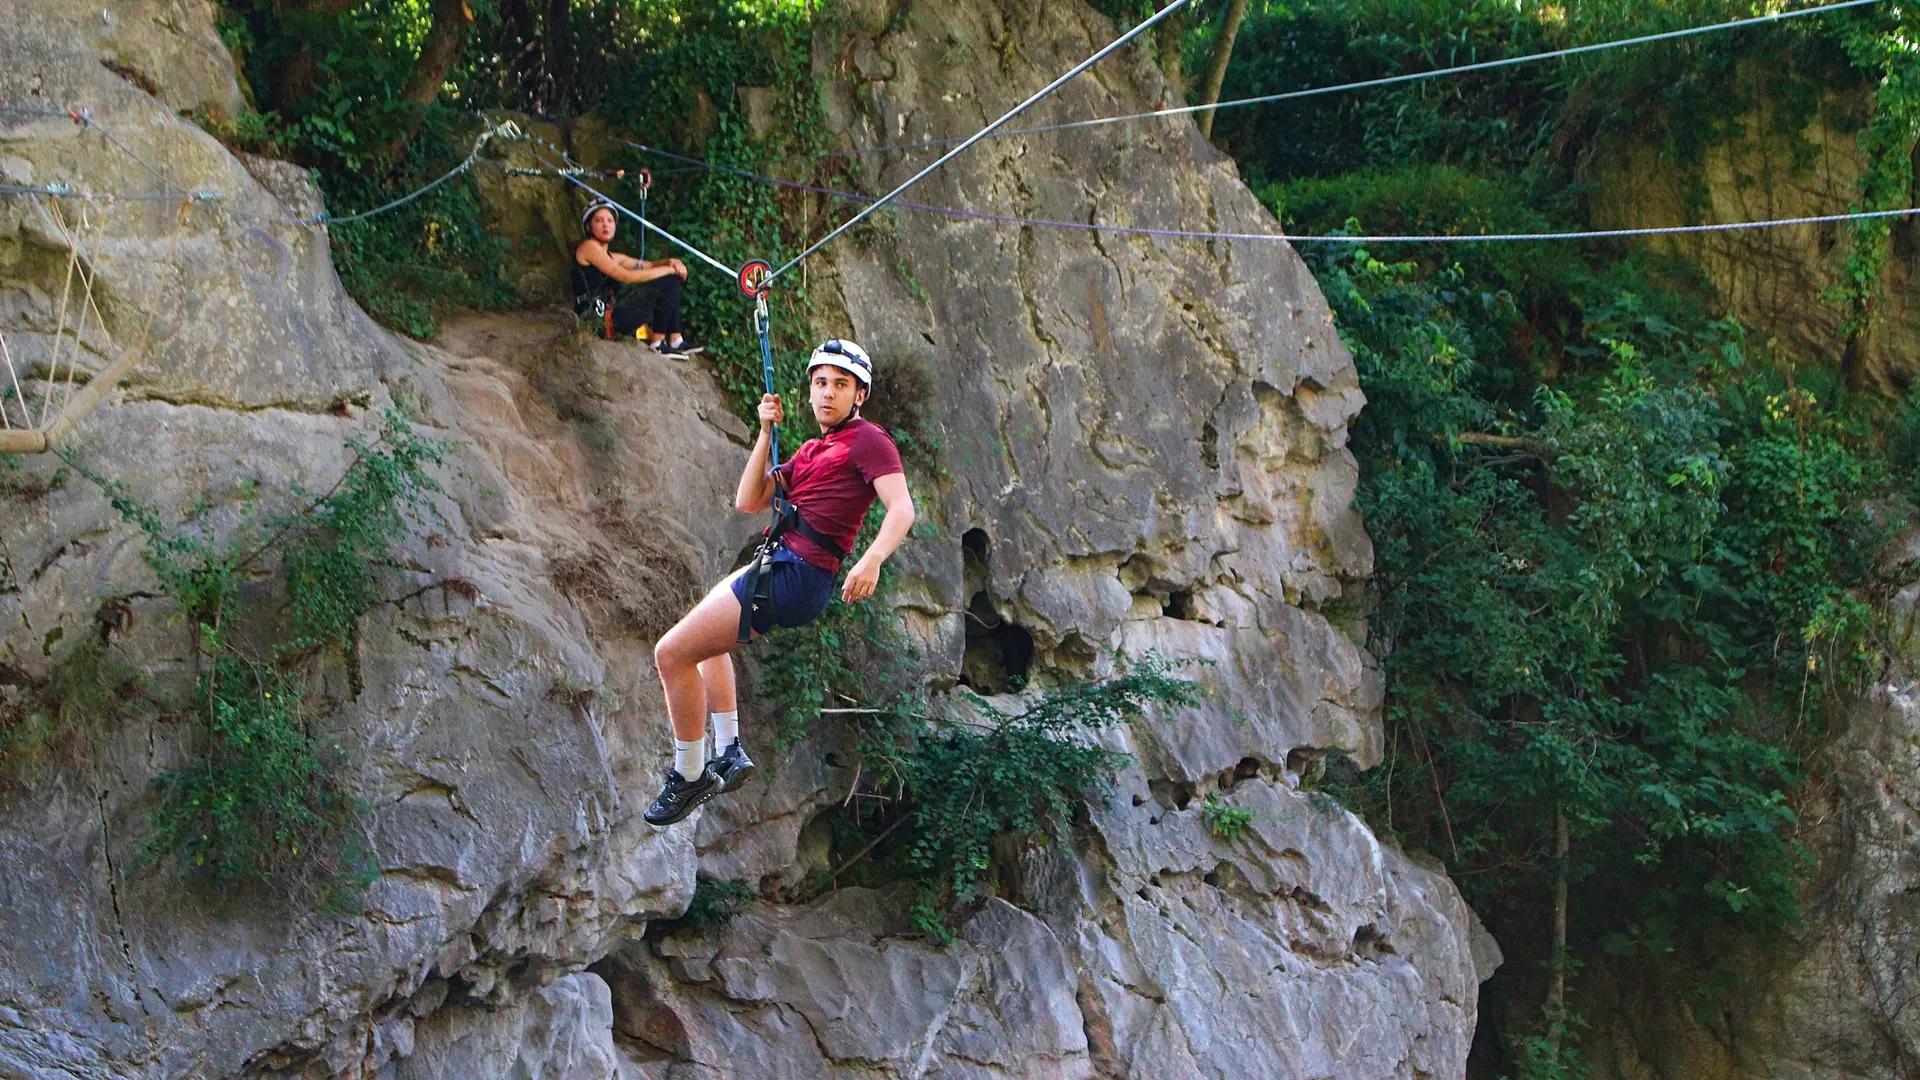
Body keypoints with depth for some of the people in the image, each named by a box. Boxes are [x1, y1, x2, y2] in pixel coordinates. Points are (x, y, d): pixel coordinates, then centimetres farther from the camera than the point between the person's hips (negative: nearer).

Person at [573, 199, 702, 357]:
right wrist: (669, 269, -9)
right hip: (598, 319, -10)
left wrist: (671, 262, -3)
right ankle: (657, 342, -7)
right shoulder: (588, 247, -5)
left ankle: (675, 340, 2)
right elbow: (625, 276, -14)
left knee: (671, 282, 10)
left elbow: (649, 265, 21)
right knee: (666, 283, -11)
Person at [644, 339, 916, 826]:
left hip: (795, 575, -11)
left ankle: (690, 776, 1)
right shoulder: (813, 451, 22)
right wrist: (766, 433, 6)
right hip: (777, 563, 11)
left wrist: (872, 559, -37)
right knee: (706, 639, 36)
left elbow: (902, 508, -19)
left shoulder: (868, 440, -5)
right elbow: (748, 501, 14)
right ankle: (729, 753, 35)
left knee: (672, 653, -11)